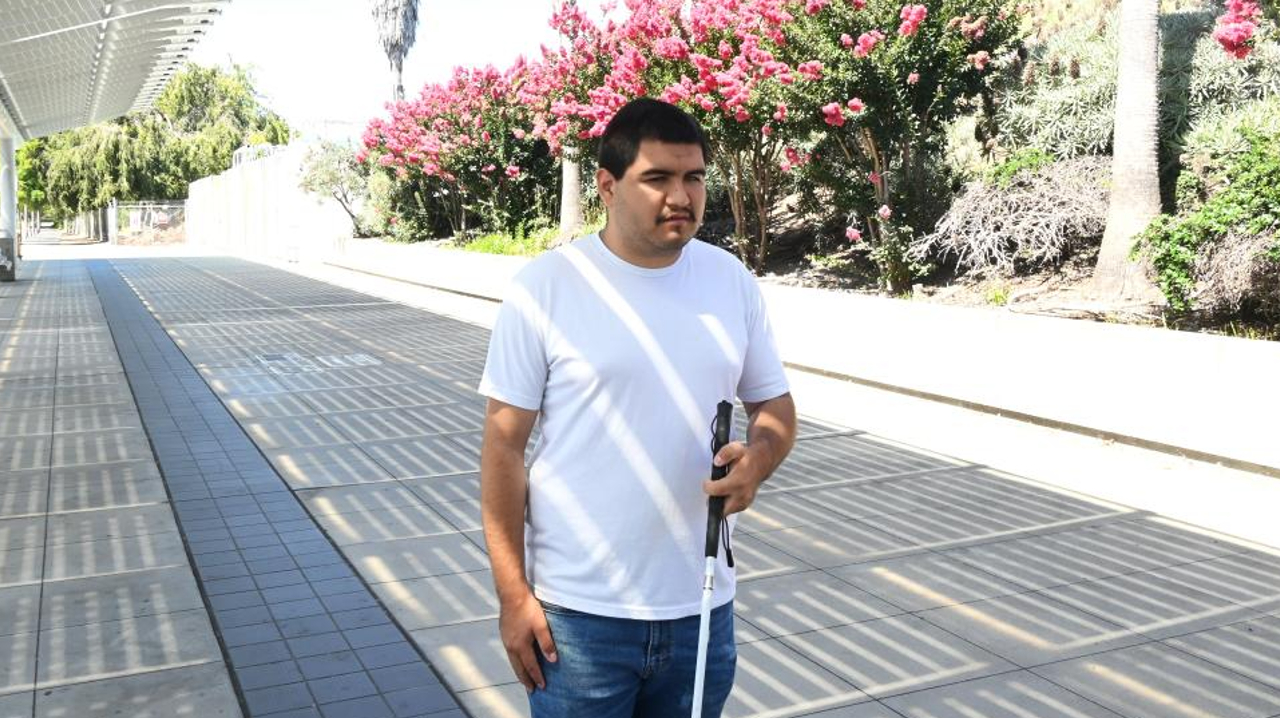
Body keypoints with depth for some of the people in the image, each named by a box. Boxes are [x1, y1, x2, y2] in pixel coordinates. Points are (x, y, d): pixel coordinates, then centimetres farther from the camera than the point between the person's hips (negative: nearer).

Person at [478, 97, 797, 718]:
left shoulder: (732, 281, 1)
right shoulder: (544, 288, -10)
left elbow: (774, 405, 9)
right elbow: (504, 444, -8)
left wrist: (757, 458, -14)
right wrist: (513, 594, -8)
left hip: (702, 608, 4)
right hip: (577, 615, -3)